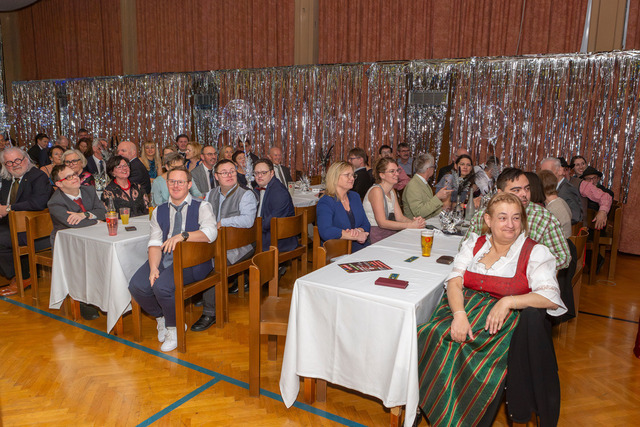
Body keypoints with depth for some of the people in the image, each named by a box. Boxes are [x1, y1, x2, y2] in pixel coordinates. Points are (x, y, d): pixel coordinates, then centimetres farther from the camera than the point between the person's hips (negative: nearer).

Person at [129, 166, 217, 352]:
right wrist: (154, 267, -12)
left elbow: (210, 232, -16)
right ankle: (161, 318, 12)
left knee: (162, 286, -28)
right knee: (137, 286, -17)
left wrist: (183, 235, -28)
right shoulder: (159, 211, 16)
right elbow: (154, 243, 6)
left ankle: (174, 328, 1)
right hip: (164, 258, 5)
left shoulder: (202, 207, 3)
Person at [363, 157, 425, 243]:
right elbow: (382, 223, -21)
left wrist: (414, 221, -15)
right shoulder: (376, 190, -14)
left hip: (390, 234, 8)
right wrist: (410, 225, -23)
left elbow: (399, 217, 6)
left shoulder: (392, 191, 14)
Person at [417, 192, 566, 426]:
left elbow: (551, 297, -7)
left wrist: (508, 301, -21)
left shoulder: (535, 252, 4)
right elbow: (455, 280, 1)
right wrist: (459, 314, -18)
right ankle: (425, 407, -7)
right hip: (464, 305, 3)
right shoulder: (474, 243, 12)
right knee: (435, 335, -26)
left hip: (504, 319, -3)